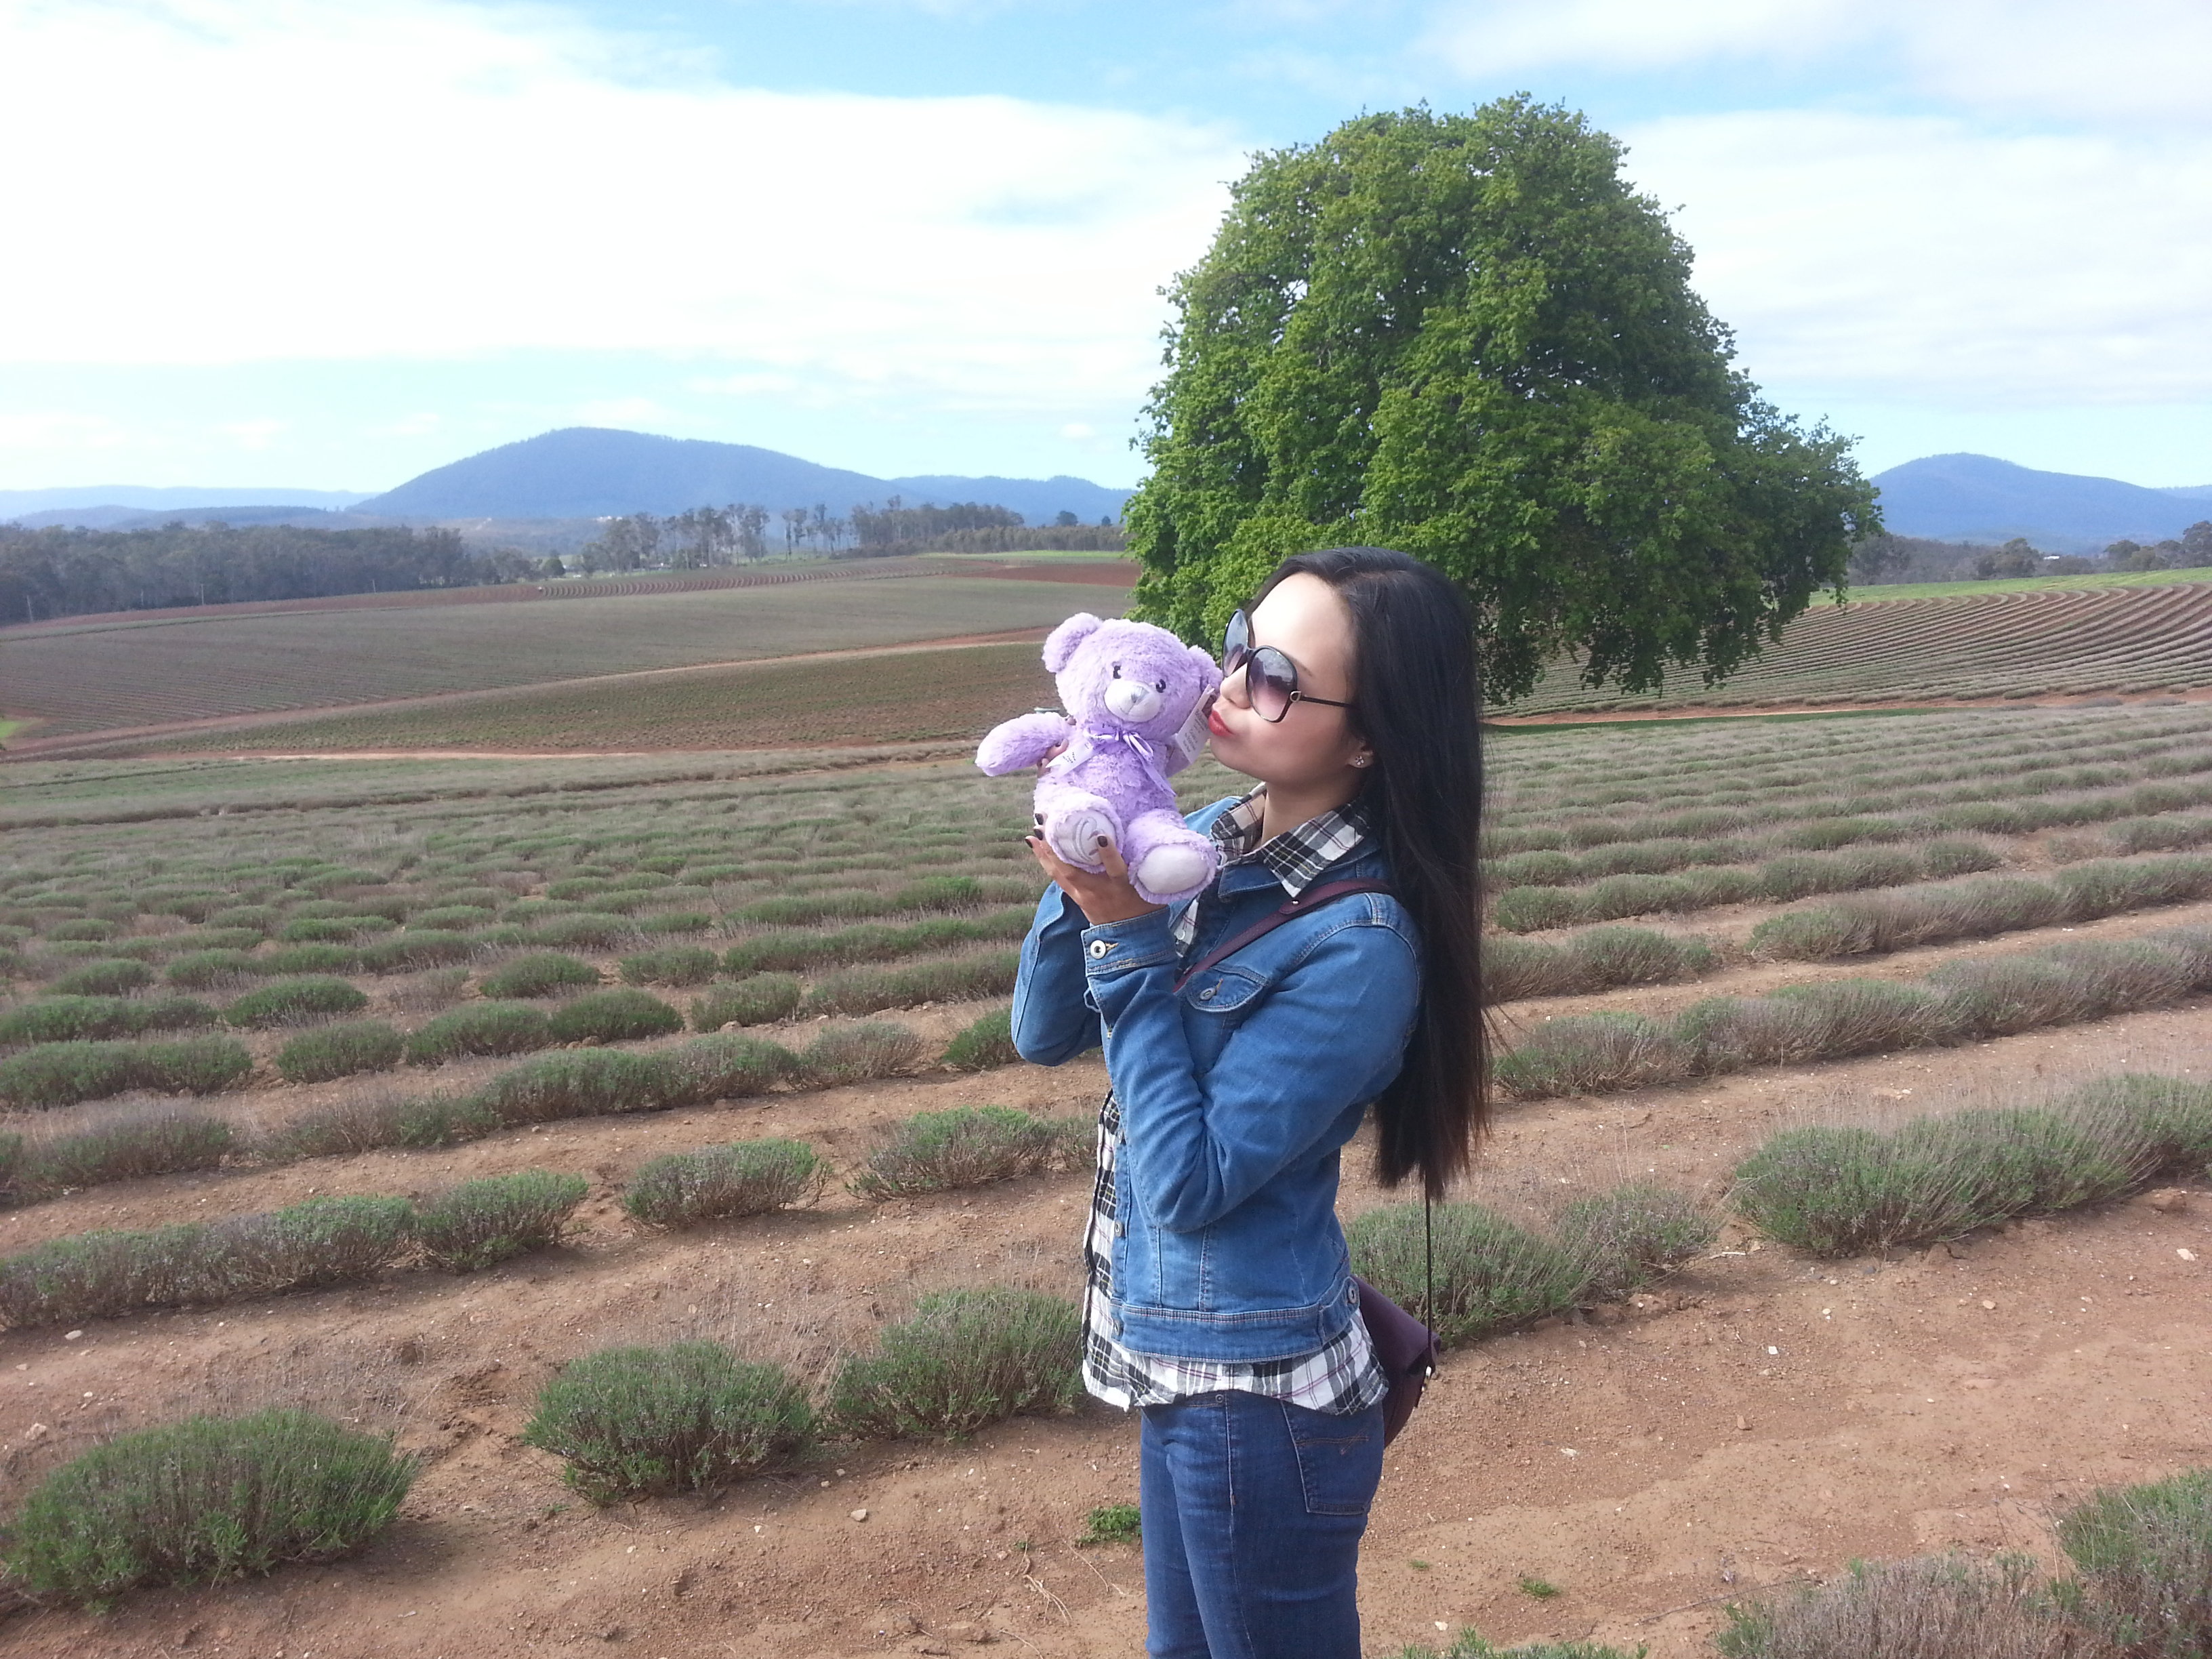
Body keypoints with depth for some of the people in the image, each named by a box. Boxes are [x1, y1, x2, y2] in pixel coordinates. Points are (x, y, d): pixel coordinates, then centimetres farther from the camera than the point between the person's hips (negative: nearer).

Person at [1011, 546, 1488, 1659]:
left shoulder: (1360, 942, -25)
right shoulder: (1206, 840, -4)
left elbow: (1190, 1184, -24)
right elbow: (1043, 1035, 0)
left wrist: (1129, 941, -25)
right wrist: (1082, 878, -16)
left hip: (1256, 1396, -7)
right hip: (1184, 1359, 8)